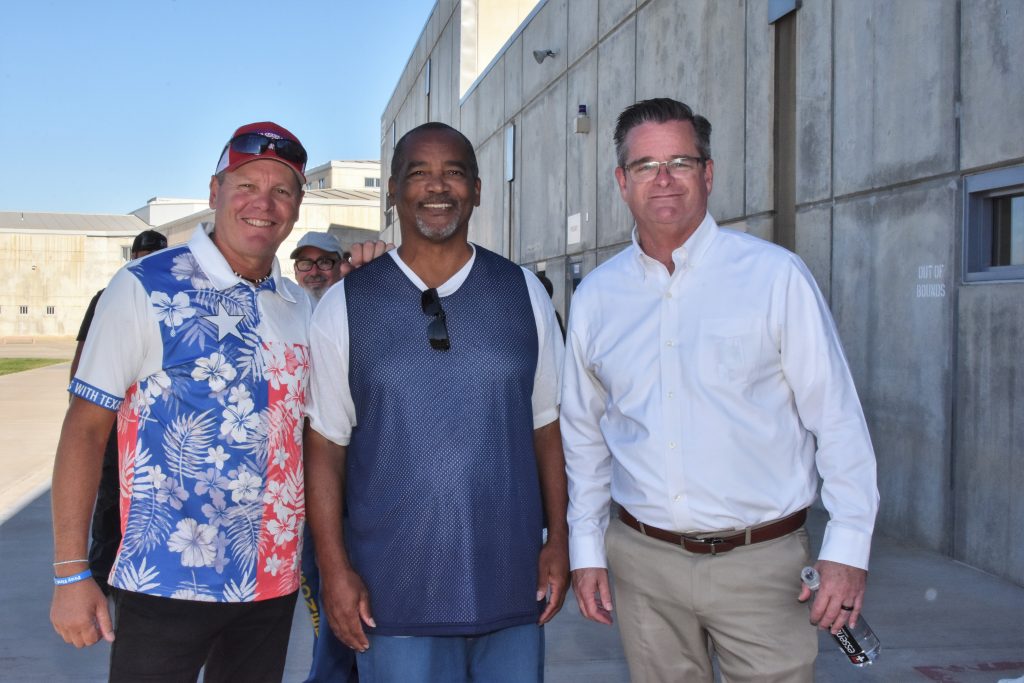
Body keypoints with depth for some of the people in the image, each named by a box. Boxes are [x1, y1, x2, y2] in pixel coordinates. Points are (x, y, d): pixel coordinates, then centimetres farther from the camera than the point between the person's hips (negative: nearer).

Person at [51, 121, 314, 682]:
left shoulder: (300, 305, 7)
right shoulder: (143, 288, -8)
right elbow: (85, 426, -8)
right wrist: (70, 573, -11)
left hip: (274, 586, 5)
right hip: (165, 587, -4)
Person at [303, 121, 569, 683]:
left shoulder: (523, 293, 3)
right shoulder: (344, 306, -2)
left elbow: (548, 426, 7)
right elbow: (324, 446, 0)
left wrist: (559, 540, 3)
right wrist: (335, 569, -4)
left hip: (512, 586, 2)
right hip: (394, 594, -1)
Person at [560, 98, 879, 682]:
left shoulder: (776, 276, -6)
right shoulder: (595, 296, 4)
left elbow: (838, 419, -4)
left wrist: (847, 548, -7)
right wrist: (586, 548, 11)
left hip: (760, 562, -3)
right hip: (643, 559, 3)